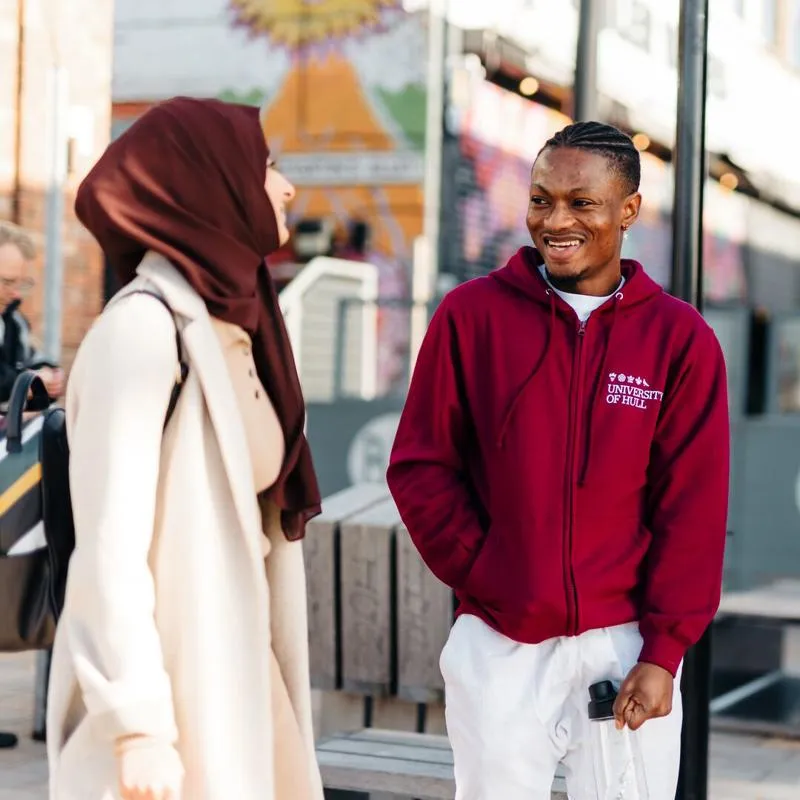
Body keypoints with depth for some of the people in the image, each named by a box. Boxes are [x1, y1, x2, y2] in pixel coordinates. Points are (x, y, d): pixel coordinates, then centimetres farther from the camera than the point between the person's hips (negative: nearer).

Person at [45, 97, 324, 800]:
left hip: (233, 675, 8)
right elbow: (110, 544, -19)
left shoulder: (231, 326, 10)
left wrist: (265, 687, 15)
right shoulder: (145, 325, -15)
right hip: (166, 682, -8)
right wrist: (139, 726, -20)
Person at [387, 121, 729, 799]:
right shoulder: (472, 315, 0)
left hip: (627, 641, 0)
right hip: (499, 643, 0)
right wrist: (484, 578, -6)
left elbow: (693, 508, 0)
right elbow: (421, 469, 1)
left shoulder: (680, 337, 1)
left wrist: (664, 650, -4)